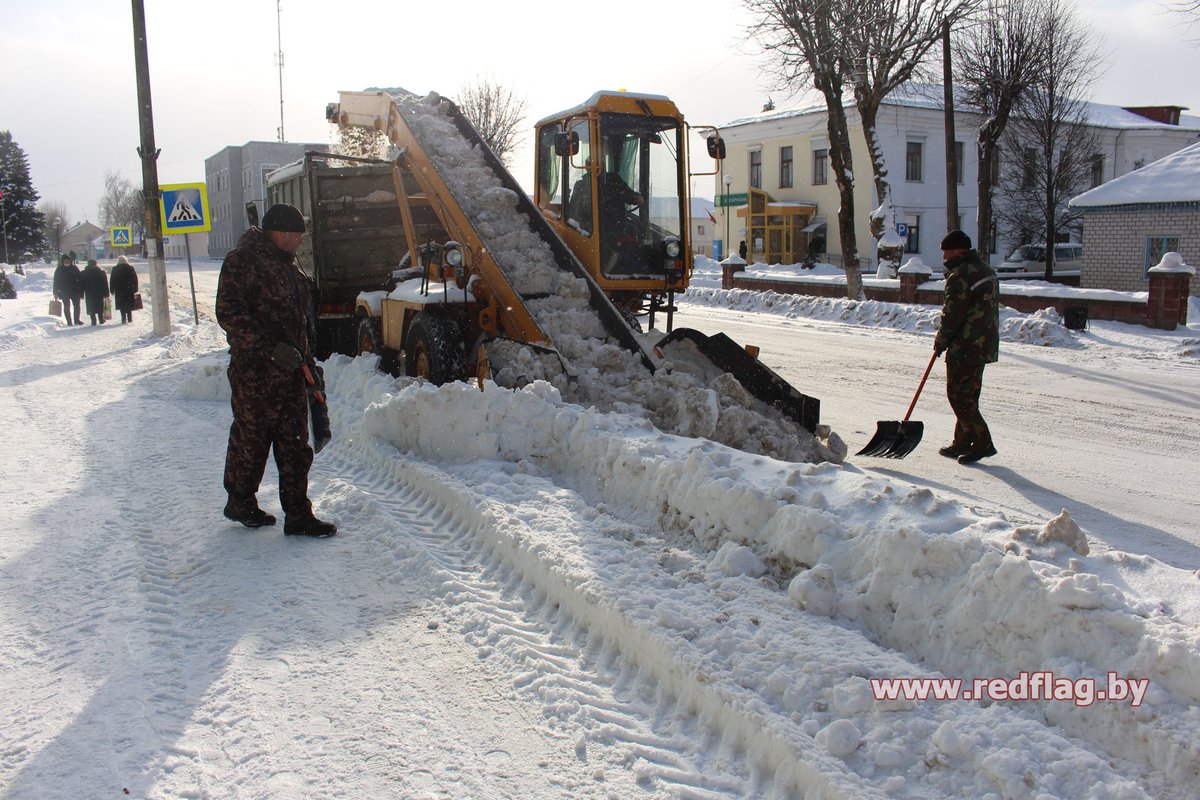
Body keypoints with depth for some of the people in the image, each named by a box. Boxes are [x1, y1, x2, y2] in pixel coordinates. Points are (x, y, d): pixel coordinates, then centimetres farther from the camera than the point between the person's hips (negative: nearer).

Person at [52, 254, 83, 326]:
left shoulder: (74, 268, 1)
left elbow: (80, 280, 4)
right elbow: (56, 282, 3)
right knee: (67, 306, 1)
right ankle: (69, 322, 6)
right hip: (64, 292, -1)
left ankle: (77, 320, 18)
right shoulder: (59, 270, -1)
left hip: (75, 291, 1)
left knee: (76, 306, 5)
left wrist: (81, 292, 0)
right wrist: (56, 292, -1)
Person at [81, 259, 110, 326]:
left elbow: (81, 284, 1)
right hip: (99, 293, 0)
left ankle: (93, 321, -2)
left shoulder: (83, 273, -1)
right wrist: (106, 293, 4)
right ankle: (101, 320, 13)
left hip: (89, 294, 0)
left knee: (91, 307, 3)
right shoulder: (101, 272, -1)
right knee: (100, 307, 11)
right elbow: (105, 284, 0)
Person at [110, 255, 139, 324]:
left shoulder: (115, 269, -1)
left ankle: (124, 319, -6)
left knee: (122, 305, 1)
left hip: (119, 290, -1)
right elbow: (135, 279, 2)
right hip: (129, 290, 1)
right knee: (129, 305, 11)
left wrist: (112, 289, 6)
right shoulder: (130, 268, 1)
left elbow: (112, 280, 0)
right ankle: (129, 318, 11)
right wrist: (135, 289, 6)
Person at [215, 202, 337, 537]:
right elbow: (229, 313, -18)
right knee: (250, 439, 5)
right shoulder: (243, 260, -9)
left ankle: (298, 515, 12)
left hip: (291, 370, 8)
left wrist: (307, 360, 22)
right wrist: (271, 347, -24)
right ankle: (240, 502, 24)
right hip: (254, 372, -8)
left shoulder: (288, 264, 19)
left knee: (295, 446, 7)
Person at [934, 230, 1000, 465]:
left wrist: (940, 342, -2)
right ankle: (962, 443, 23)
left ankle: (983, 443, -4)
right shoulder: (985, 271, 14)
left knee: (959, 396, -4)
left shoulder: (960, 276, -18)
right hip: (984, 345, 10)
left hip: (965, 347, -10)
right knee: (968, 396, 15)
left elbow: (952, 315, -17)